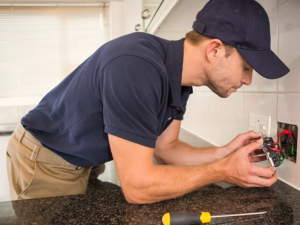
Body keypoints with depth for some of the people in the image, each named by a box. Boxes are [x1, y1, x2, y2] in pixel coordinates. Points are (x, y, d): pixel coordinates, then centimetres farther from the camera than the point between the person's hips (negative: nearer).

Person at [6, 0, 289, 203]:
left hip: (86, 164, 7)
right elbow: (137, 186, -33)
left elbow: (165, 149, 0)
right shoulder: (136, 67, -37)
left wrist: (225, 153, -12)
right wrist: (222, 171, -24)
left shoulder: (179, 78, -9)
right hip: (44, 163, -7)